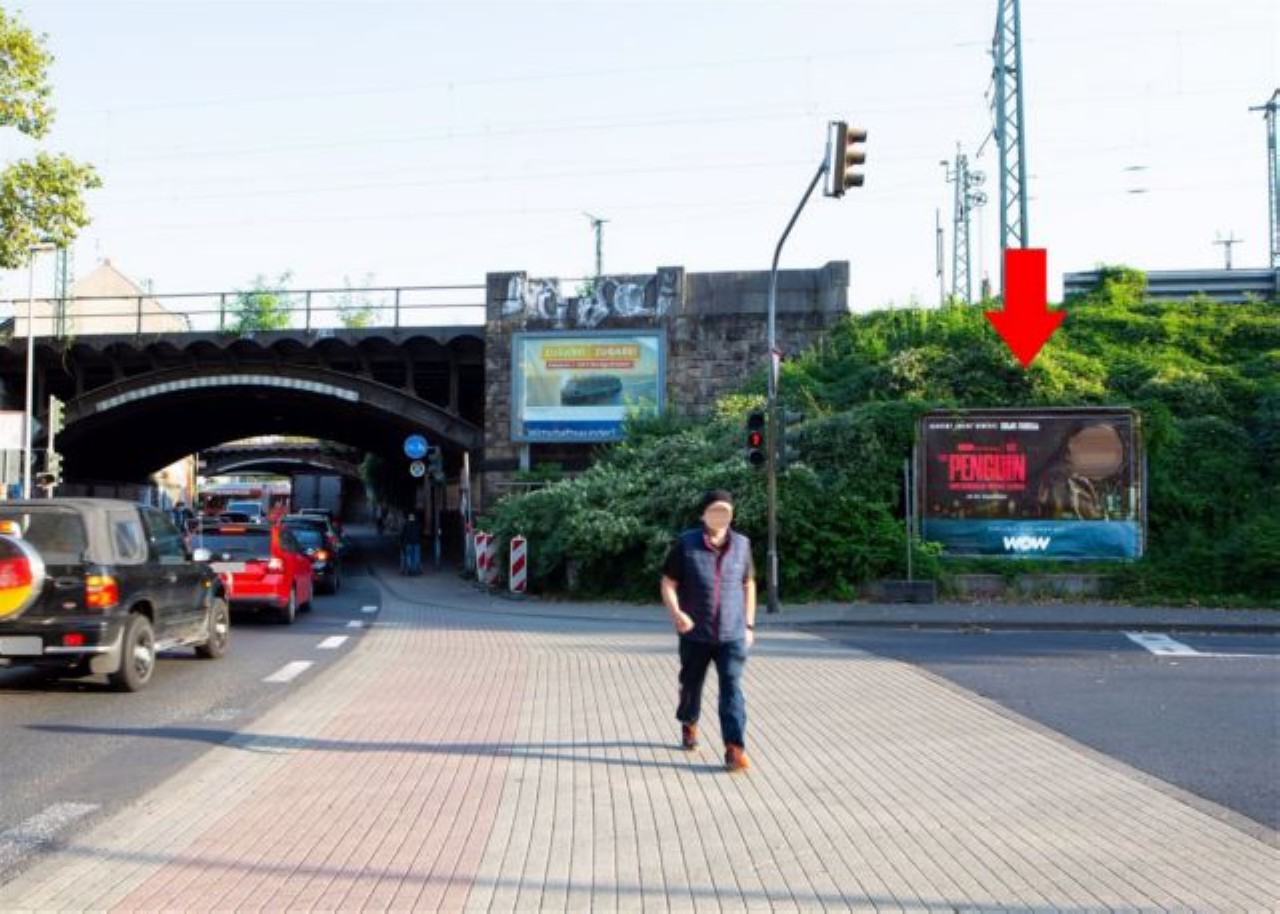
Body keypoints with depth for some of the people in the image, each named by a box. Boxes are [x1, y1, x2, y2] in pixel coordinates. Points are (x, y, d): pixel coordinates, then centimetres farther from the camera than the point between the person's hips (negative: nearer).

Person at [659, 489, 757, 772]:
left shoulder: (741, 544, 1)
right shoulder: (686, 543, -7)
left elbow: (749, 584, 13)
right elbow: (668, 583, -4)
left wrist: (749, 624, 11)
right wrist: (677, 614, -21)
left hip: (732, 634, 1)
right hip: (695, 635, 0)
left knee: (732, 687, -11)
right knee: (691, 685, 16)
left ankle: (735, 749, -12)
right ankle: (689, 724, 45)